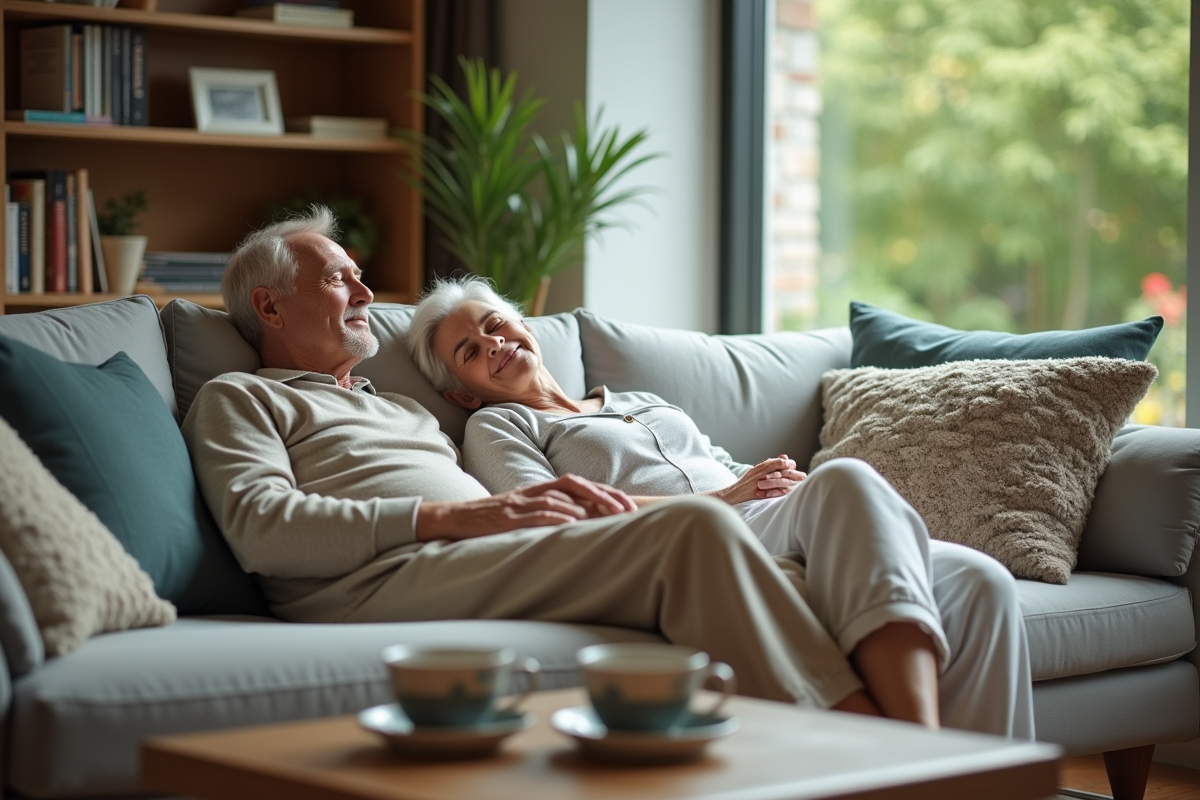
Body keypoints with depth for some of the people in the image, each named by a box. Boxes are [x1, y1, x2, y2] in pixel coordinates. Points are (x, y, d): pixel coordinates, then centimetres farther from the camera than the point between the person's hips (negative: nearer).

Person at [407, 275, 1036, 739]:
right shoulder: (495, 426, 19)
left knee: (976, 581, -21)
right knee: (847, 481, -38)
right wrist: (718, 498, -6)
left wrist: (784, 481, 3)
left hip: (779, 531, 7)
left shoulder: (647, 404, 38)